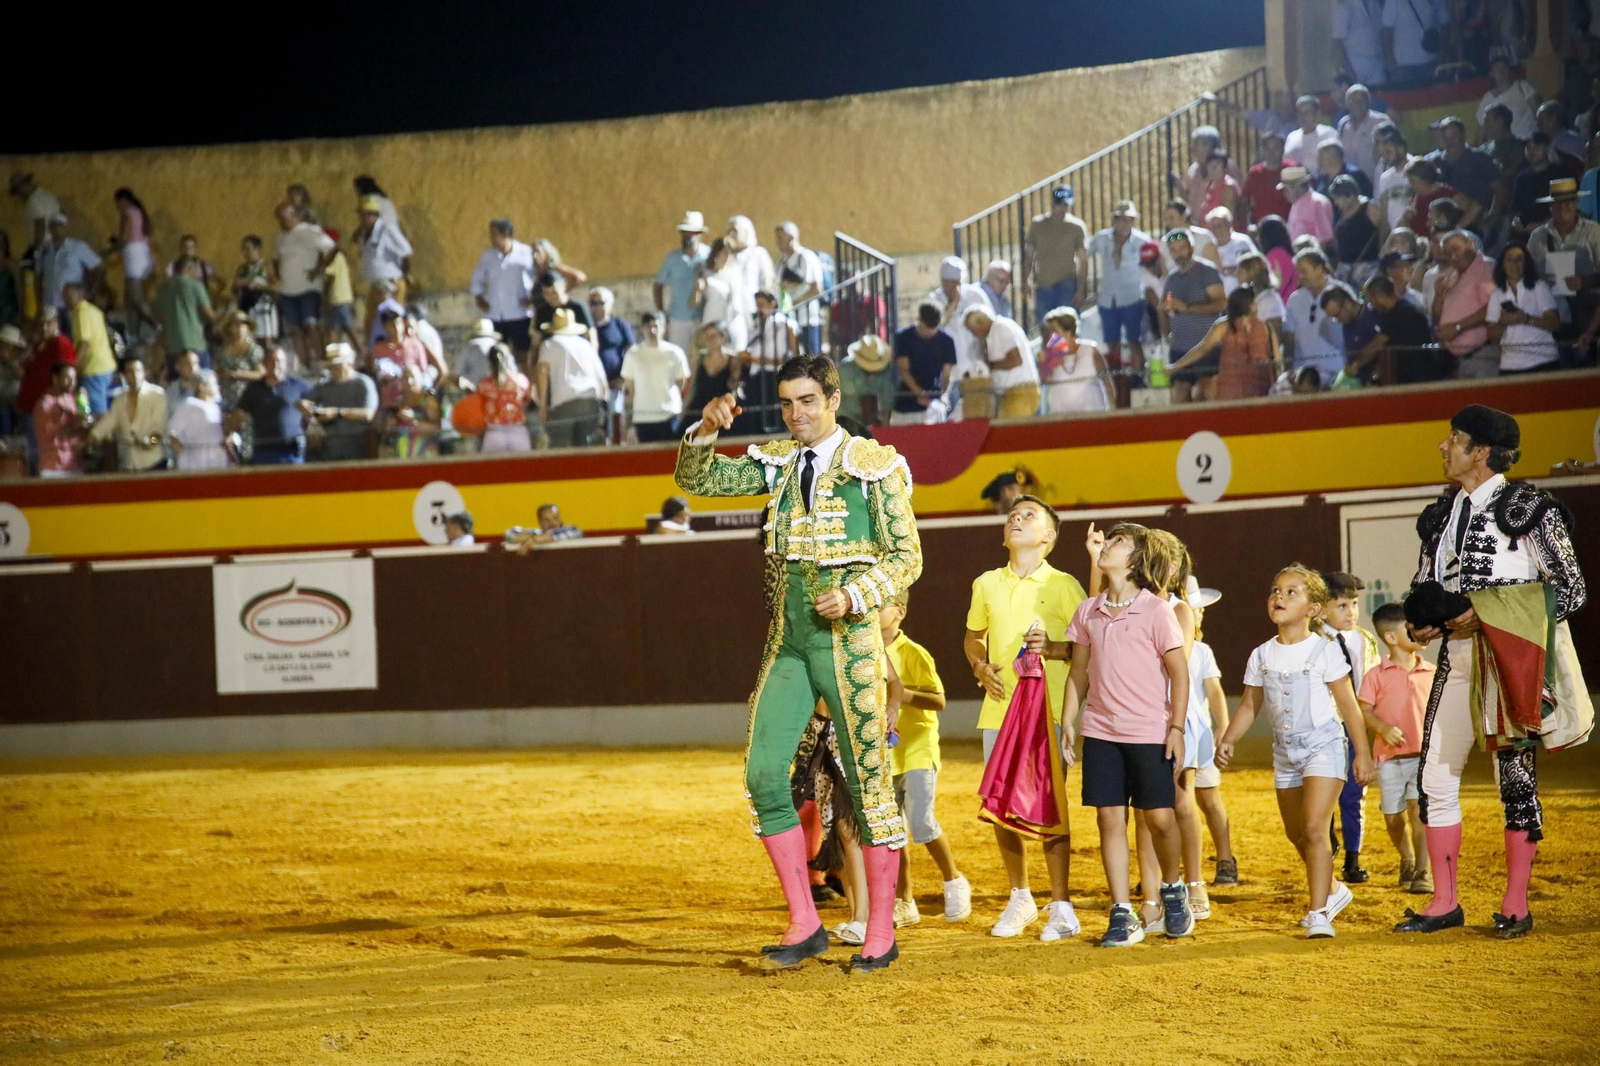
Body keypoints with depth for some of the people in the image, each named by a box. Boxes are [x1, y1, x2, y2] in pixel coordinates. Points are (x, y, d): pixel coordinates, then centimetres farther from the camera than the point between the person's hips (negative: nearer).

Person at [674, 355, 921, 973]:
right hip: (788, 637, 5)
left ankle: (881, 931, 7)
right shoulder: (778, 463, 12)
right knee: (763, 773, -3)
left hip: (848, 635, -5)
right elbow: (697, 480, 10)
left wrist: (854, 596, -18)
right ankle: (804, 924, 5)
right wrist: (706, 430, -9)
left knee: (868, 778, -1)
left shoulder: (873, 465, -3)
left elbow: (907, 557, -3)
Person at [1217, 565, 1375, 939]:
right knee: (1296, 834, 14)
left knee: (1314, 828, -17)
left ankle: (1318, 914, -15)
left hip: (1322, 744, -6)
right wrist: (1228, 740, -6)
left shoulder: (1325, 652, -9)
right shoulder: (1262, 656, 4)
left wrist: (1363, 753, -7)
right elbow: (1249, 705, 8)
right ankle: (1331, 890, 37)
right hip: (1285, 750, 6)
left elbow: (1349, 706, -6)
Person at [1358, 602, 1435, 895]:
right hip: (1389, 757, 0)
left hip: (1424, 754, 0)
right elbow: (1364, 710, -4)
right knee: (1393, 817, 7)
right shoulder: (1376, 675, -1)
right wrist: (1383, 728, -21)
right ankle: (1407, 861, 33)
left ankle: (1422, 872, -8)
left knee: (1419, 810, -15)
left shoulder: (1431, 673, 7)